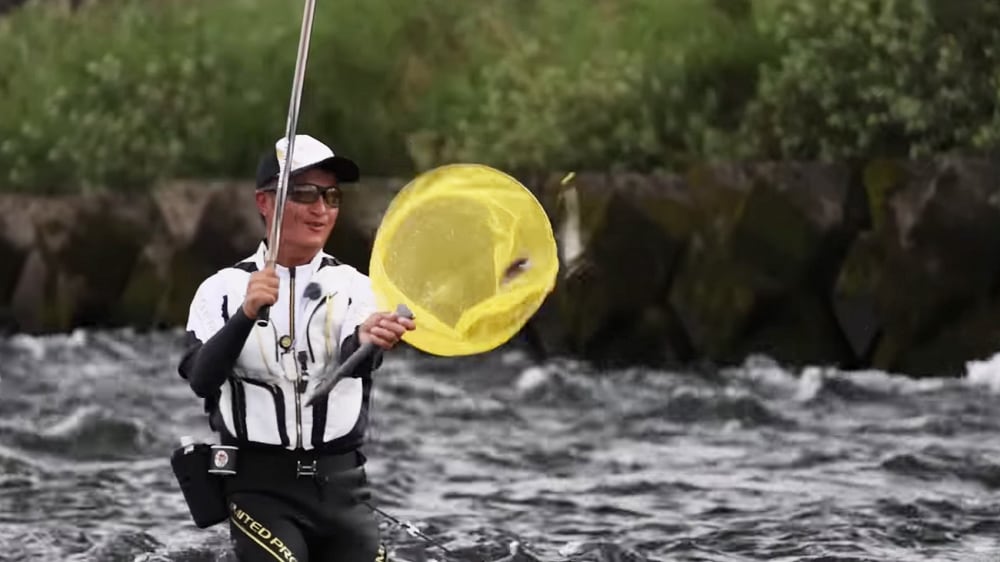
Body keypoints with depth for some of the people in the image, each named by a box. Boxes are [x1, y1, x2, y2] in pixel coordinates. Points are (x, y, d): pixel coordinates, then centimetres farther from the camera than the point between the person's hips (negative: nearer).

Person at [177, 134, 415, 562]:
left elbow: (355, 363, -17)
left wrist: (366, 343, -42)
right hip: (261, 484, -3)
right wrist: (246, 314, -33)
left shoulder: (353, 286, 4)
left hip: (341, 482, 3)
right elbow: (202, 380, -17)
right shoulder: (224, 289, -1)